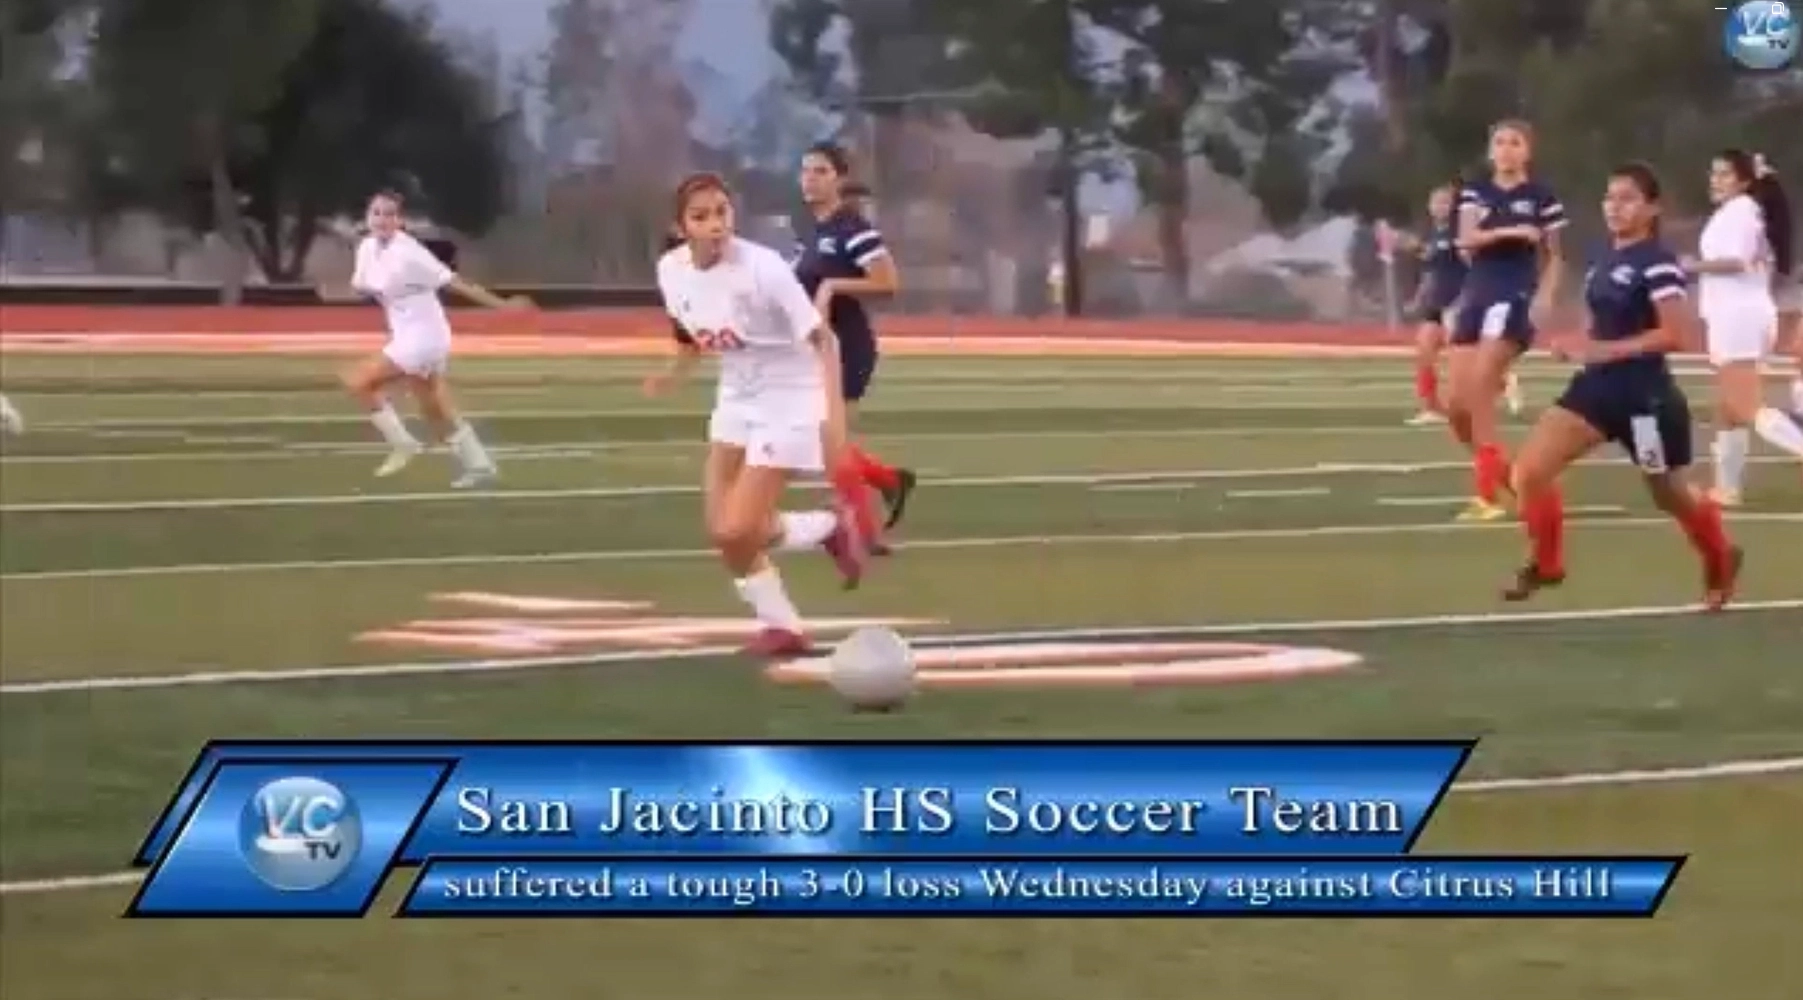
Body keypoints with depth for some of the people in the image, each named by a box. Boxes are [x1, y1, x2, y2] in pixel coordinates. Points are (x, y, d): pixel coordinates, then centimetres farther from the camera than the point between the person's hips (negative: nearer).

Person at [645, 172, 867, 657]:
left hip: (789, 399, -6)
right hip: (736, 399, 7)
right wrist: (674, 373, -4)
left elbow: (823, 339, -24)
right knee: (722, 531, 1)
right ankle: (782, 625, 21)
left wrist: (834, 413, -35)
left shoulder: (762, 267, -27)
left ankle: (832, 527, 13)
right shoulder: (671, 270, -8)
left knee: (738, 531, -14)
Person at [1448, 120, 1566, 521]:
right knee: (1457, 406, 1)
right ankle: (1502, 472, 23)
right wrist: (1508, 231, -22)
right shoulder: (1475, 193, 10)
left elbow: (1554, 257, 8)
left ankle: (1486, 494, -14)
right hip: (1477, 296, 5)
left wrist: (1544, 296, -9)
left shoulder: (1542, 197, 1)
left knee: (1478, 390, -19)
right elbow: (1467, 240, -6)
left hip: (1515, 299, -5)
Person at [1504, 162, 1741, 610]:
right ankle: (1546, 564, 12)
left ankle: (1721, 560, 43)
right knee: (1528, 471, -7)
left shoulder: (1657, 263, -17)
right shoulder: (1603, 259, 9)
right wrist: (1577, 345, 2)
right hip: (1598, 386, 7)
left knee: (1671, 497, 14)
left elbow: (1676, 335, -24)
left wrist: (1605, 350, -26)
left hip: (1644, 395, -7)